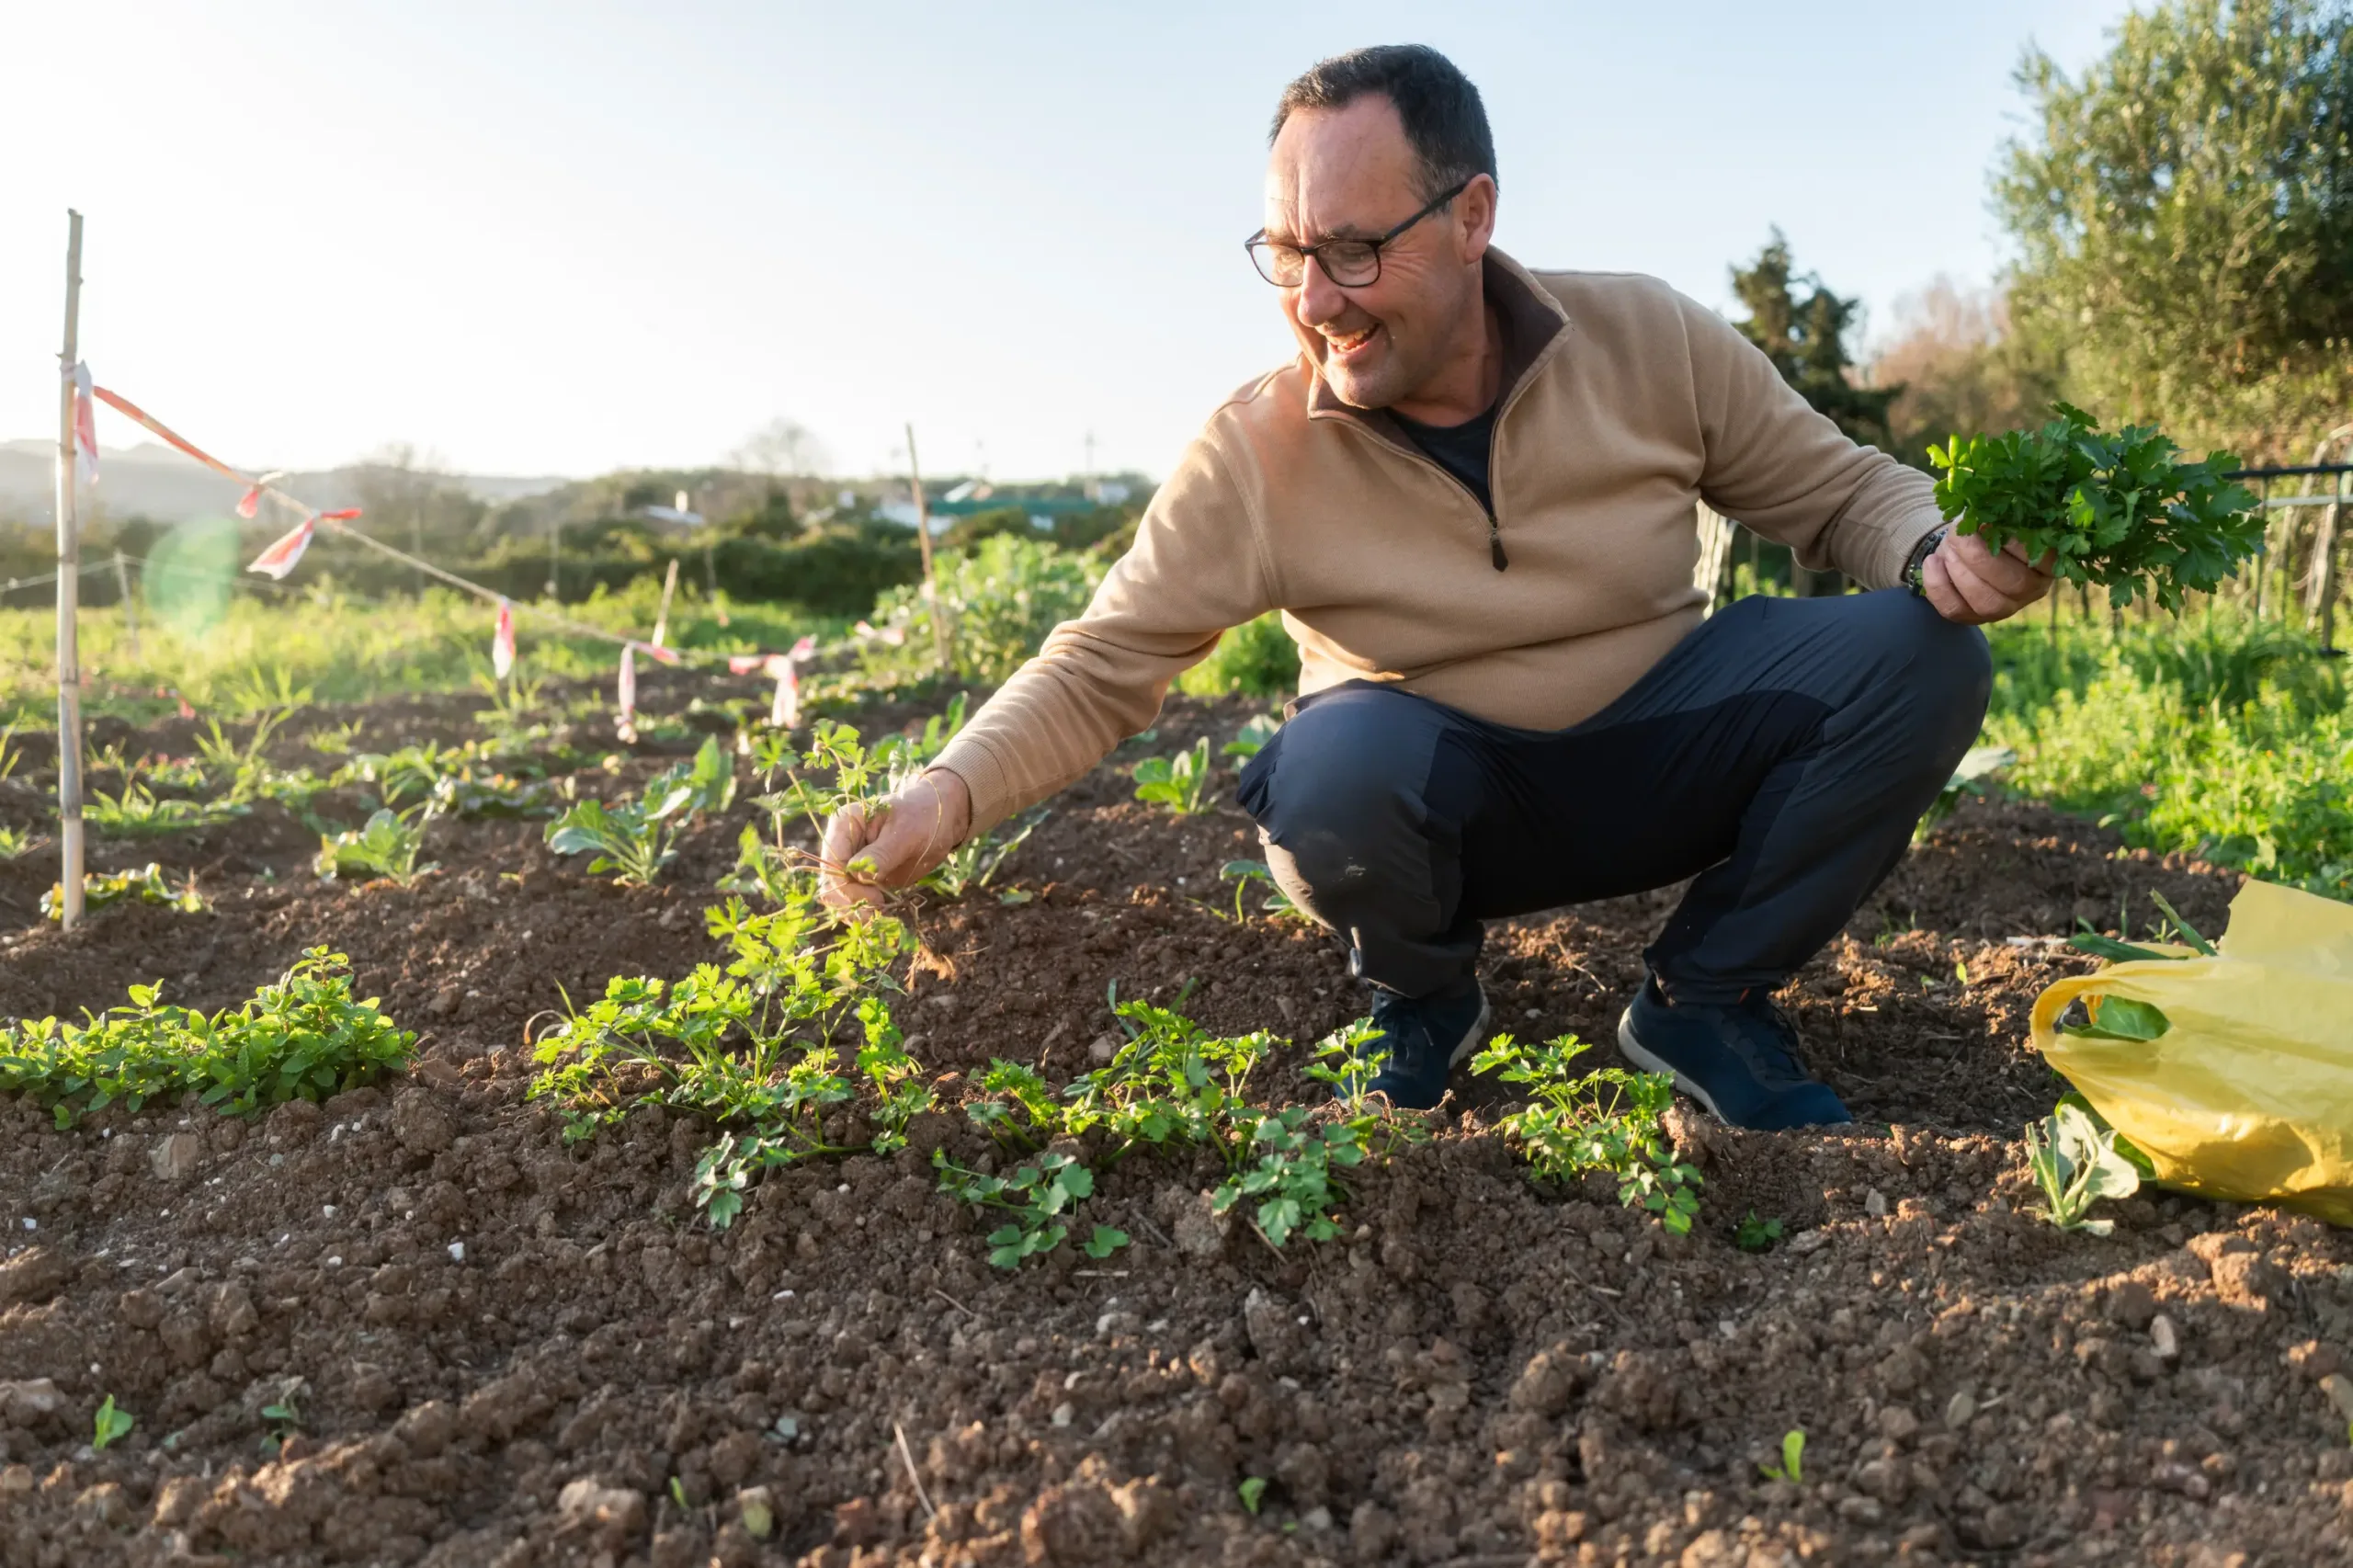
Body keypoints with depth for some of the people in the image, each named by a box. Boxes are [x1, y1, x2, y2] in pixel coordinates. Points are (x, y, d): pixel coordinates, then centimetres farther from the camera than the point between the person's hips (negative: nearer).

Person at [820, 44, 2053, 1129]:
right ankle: (1420, 999, -1)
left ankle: (1703, 1000, 0)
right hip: (1440, 797, -2)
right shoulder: (1252, 456, -17)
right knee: (1335, 766, -38)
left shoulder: (1650, 344, -11)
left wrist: (1937, 554, -23)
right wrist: (947, 797, -33)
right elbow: (1102, 666, -16)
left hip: (1657, 755, 3)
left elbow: (1842, 489, 0)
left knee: (1919, 657, -20)